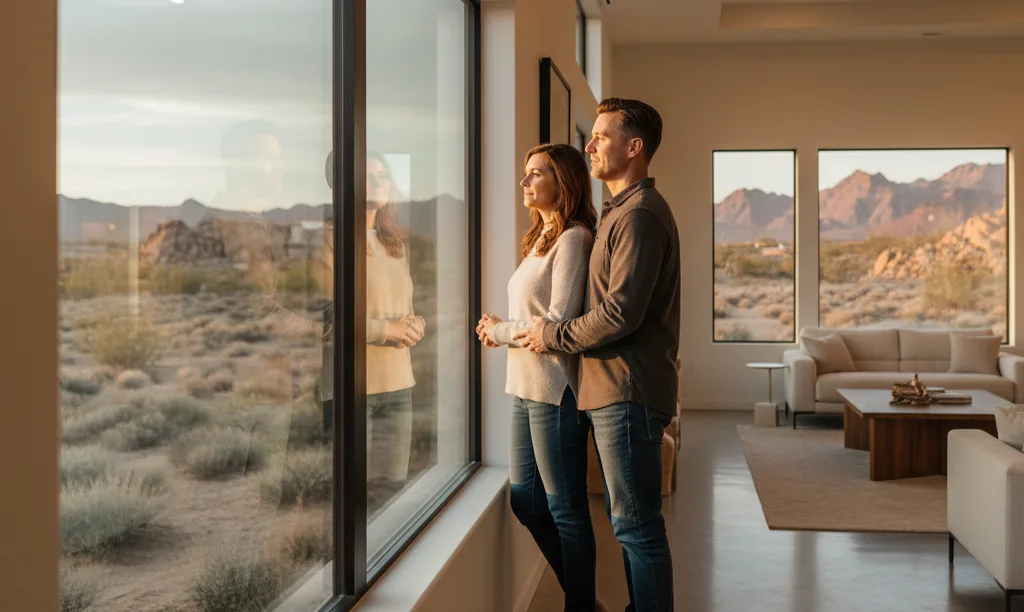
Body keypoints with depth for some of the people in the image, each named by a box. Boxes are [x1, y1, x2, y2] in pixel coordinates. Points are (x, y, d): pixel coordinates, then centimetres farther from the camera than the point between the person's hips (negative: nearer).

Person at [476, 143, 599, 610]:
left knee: (566, 509, 2)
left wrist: (500, 332, -6)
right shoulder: (541, 239, 17)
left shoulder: (573, 239, -12)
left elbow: (558, 322, -19)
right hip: (526, 387, 10)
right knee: (525, 499, 16)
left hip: (555, 390, -10)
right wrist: (500, 327, 1)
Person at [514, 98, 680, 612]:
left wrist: (555, 335, -11)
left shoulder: (640, 215, -14)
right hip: (613, 390, 11)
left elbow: (621, 312, -23)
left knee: (637, 525, -4)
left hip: (628, 394, -11)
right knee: (628, 519, 18)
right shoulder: (621, 212, 20)